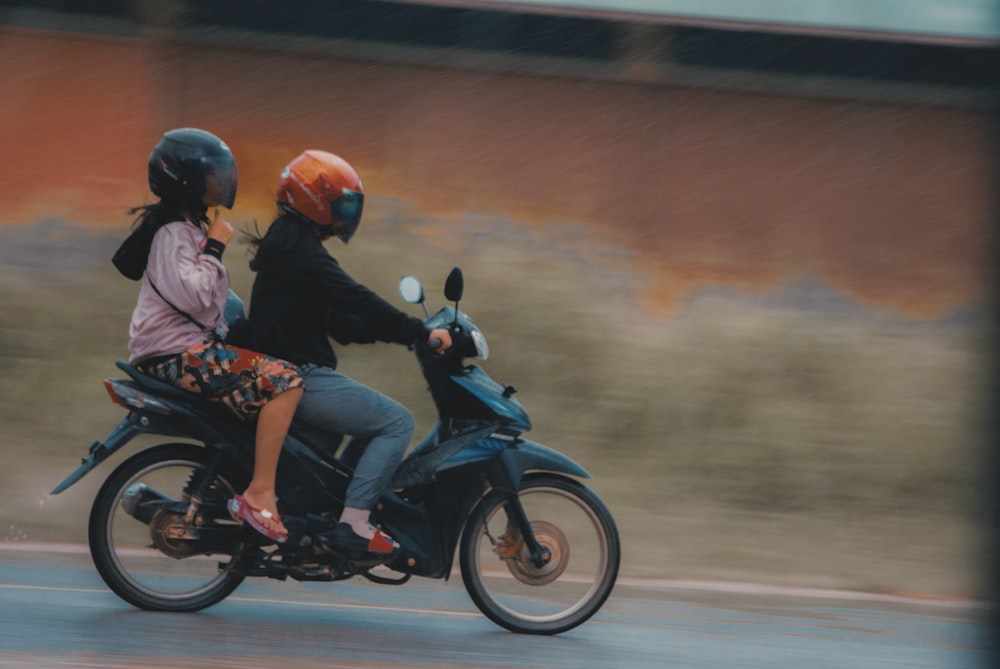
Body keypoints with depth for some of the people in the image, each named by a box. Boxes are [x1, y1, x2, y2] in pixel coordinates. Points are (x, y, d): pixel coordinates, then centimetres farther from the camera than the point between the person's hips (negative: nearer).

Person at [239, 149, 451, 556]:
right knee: (397, 422, -11)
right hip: (301, 379, -11)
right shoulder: (302, 254, -13)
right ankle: (353, 522, -18)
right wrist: (421, 334, -18)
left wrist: (404, 333, 15)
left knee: (374, 419, 26)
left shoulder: (288, 248, 20)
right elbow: (358, 303, -21)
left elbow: (340, 322, 22)